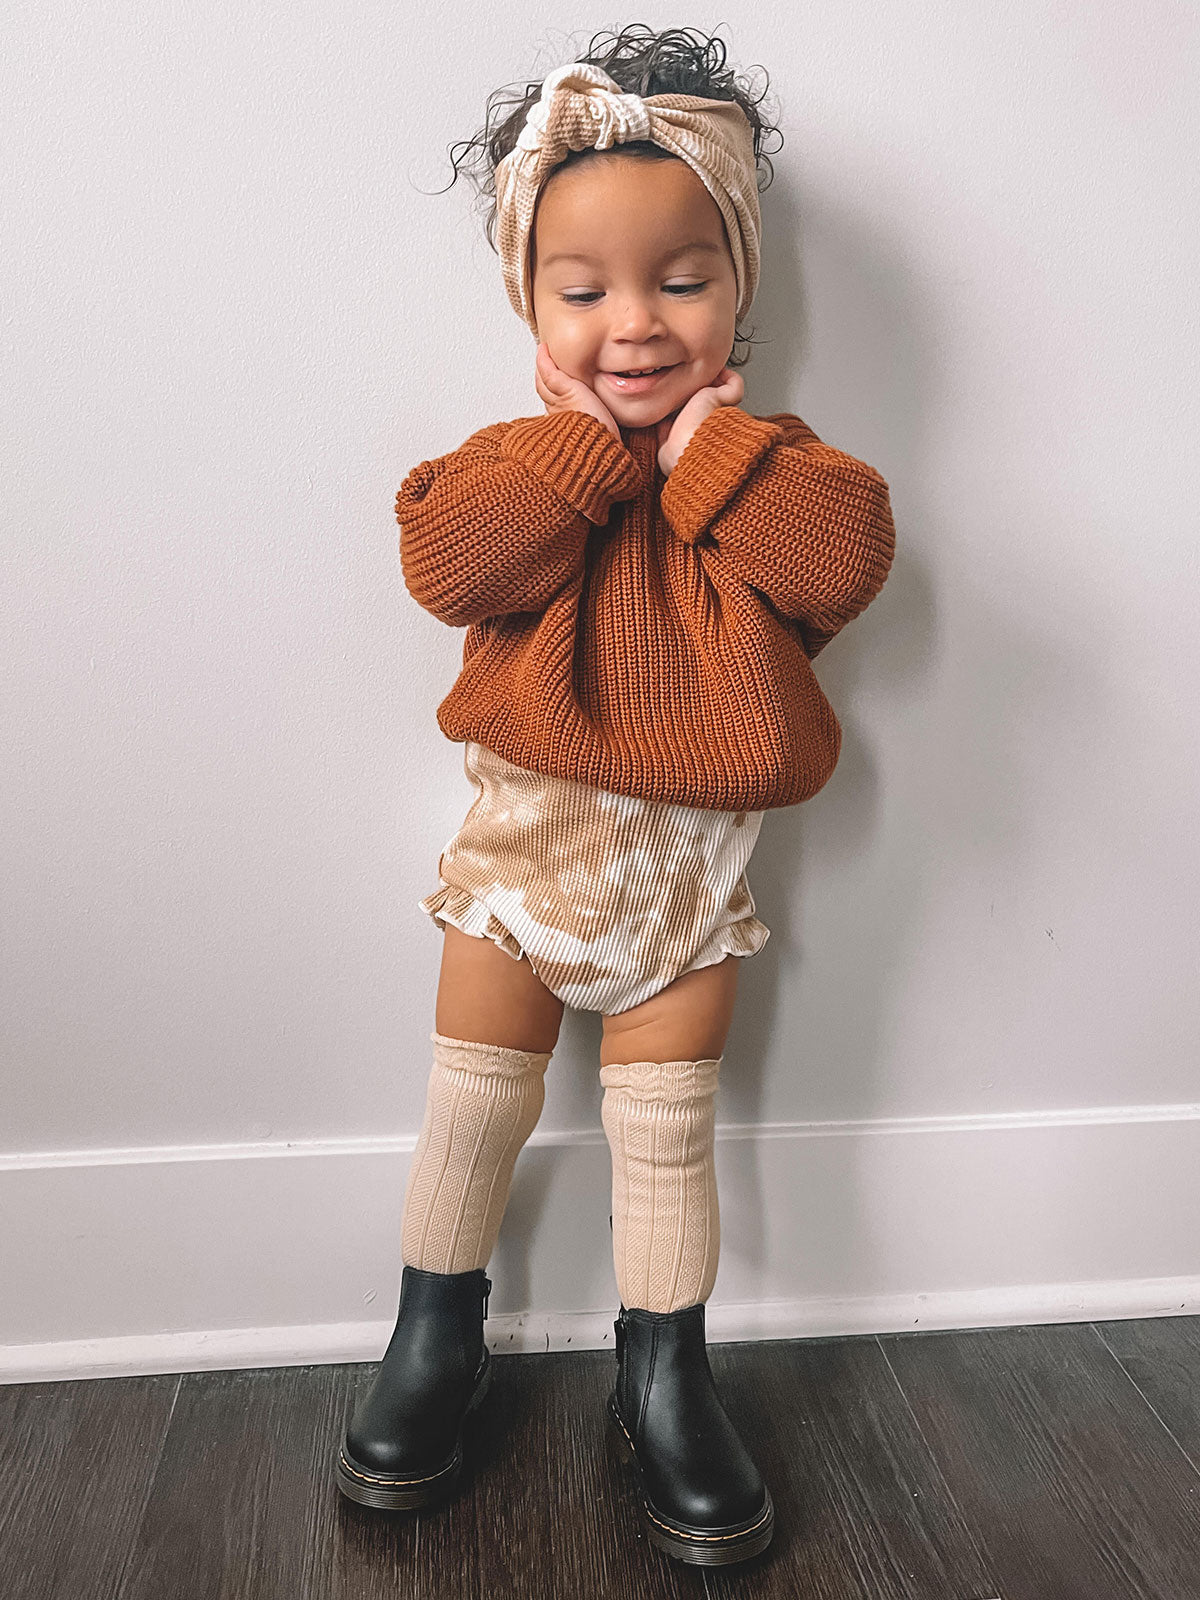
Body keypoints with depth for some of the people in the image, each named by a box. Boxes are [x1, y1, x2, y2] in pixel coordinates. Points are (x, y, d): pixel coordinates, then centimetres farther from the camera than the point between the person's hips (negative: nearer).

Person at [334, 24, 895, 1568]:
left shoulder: (764, 455, 0)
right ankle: (434, 1339, 35)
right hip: (525, 839, 1)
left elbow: (845, 558, -20)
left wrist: (709, 449, -18)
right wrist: (589, 439, -20)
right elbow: (446, 559, -21)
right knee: (472, 1101, 12)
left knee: (665, 1124, 9)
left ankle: (664, 1379, 29)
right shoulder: (526, 453, -2)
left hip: (692, 857, 0)